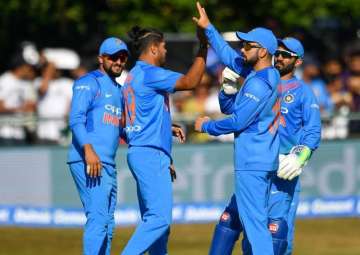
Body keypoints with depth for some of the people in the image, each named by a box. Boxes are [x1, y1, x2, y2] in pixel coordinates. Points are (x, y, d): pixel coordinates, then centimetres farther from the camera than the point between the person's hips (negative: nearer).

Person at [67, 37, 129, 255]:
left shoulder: (118, 90, 24)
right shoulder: (89, 82, -2)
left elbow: (121, 128, 24)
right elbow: (76, 119, -13)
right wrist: (88, 149, -27)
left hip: (108, 164, 9)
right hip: (88, 161, -9)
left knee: (107, 224, 10)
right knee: (98, 218, -16)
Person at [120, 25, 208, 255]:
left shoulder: (133, 76, 19)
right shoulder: (149, 73, -10)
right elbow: (190, 81, -19)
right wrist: (204, 47, -12)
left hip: (141, 155, 11)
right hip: (150, 154, -11)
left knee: (155, 219, 10)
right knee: (160, 217, -16)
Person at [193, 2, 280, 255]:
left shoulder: (259, 84, -18)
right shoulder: (270, 74, 10)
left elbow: (237, 121, -17)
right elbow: (230, 56, 18)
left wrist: (206, 125, -2)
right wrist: (208, 28, 18)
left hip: (252, 163, -10)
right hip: (266, 161, 10)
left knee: (254, 222, -10)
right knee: (255, 219, 15)